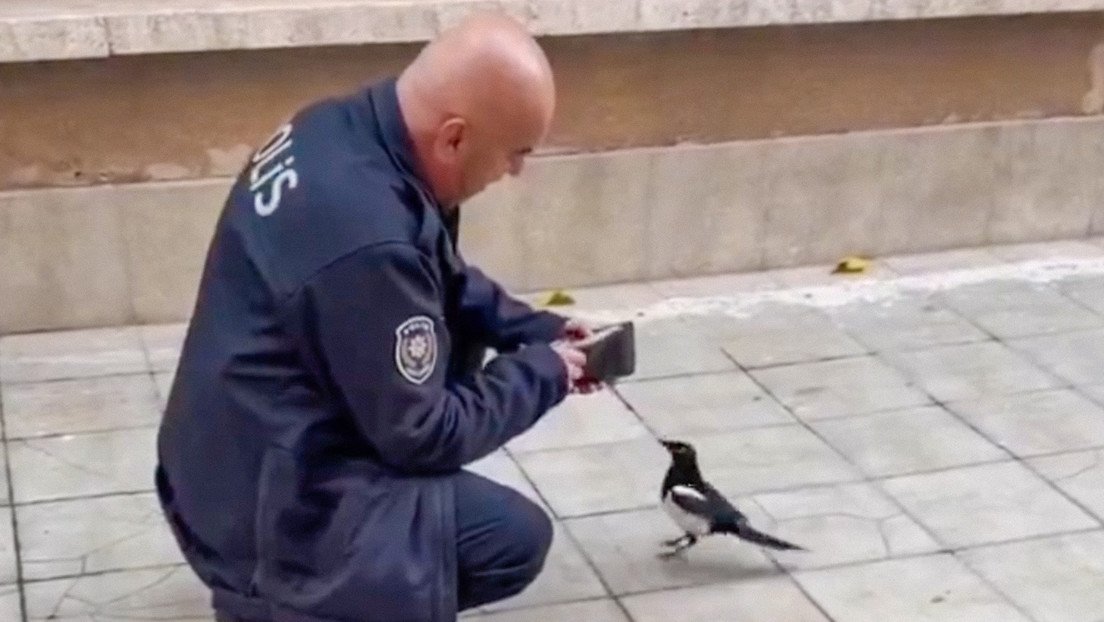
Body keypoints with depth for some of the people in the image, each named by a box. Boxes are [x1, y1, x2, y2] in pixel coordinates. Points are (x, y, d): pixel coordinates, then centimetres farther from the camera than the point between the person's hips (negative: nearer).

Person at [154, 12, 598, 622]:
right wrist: (541, 374, -7)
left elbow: (441, 281, 15)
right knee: (517, 539, -7)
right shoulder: (367, 237, -33)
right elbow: (421, 436, -20)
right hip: (267, 501, -9)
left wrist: (533, 329, 7)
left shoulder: (343, 129, -5)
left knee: (464, 327, 14)